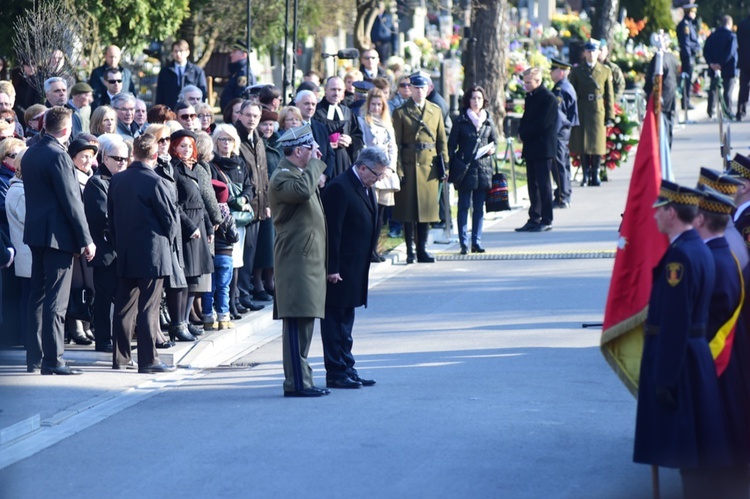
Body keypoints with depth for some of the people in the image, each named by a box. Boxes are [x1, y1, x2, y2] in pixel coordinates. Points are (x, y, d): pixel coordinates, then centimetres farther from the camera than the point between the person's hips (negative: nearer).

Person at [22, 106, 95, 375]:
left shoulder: (30, 154, 10)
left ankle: (34, 358, 15)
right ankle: (53, 360, -5)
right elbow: (71, 201, -17)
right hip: (59, 235, -8)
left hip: (35, 232, 8)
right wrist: (86, 240, -13)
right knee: (56, 300, -5)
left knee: (38, 296, 12)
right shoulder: (58, 156, -16)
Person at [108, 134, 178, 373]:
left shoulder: (116, 180, 4)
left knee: (124, 306, 12)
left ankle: (121, 356, 17)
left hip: (125, 254, 6)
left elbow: (111, 217, 10)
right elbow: (171, 216, -8)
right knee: (148, 308, -5)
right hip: (152, 253, -6)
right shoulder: (154, 182, -14)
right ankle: (148, 360, -5)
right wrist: (166, 238, 11)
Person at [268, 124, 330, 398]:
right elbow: (303, 189, -34)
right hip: (296, 260, -11)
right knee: (297, 321, -11)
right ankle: (297, 382, -11)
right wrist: (314, 162, -22)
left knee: (303, 320, 12)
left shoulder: (300, 173, 21)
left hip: (309, 259, 11)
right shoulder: (282, 178, -13)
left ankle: (300, 378, 16)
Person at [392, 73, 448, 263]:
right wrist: (398, 170, -10)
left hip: (430, 167, 3)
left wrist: (444, 165, 4)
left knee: (427, 209, 5)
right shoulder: (400, 113, 1)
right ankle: (410, 251, 4)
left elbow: (442, 140, 12)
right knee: (409, 210, -2)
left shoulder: (436, 111, 12)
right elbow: (396, 144, -2)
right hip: (410, 166, -3)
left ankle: (422, 250, 12)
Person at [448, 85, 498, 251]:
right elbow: (452, 145, 1)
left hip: (483, 168, 3)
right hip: (465, 168, -3)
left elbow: (495, 141, 19)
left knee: (479, 207, 5)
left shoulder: (488, 120, 10)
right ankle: (464, 243, -1)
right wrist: (452, 165, -7)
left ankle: (477, 242, 10)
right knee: (464, 206, -2)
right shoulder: (461, 121, 1)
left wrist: (492, 149, -3)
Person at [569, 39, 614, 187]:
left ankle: (595, 175, 9)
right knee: (583, 144, 0)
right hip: (582, 112, 0)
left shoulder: (605, 71, 8)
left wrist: (609, 114, 2)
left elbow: (609, 94, 7)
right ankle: (586, 175, 5)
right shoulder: (577, 71, 7)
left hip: (598, 112, 0)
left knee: (598, 144, 2)